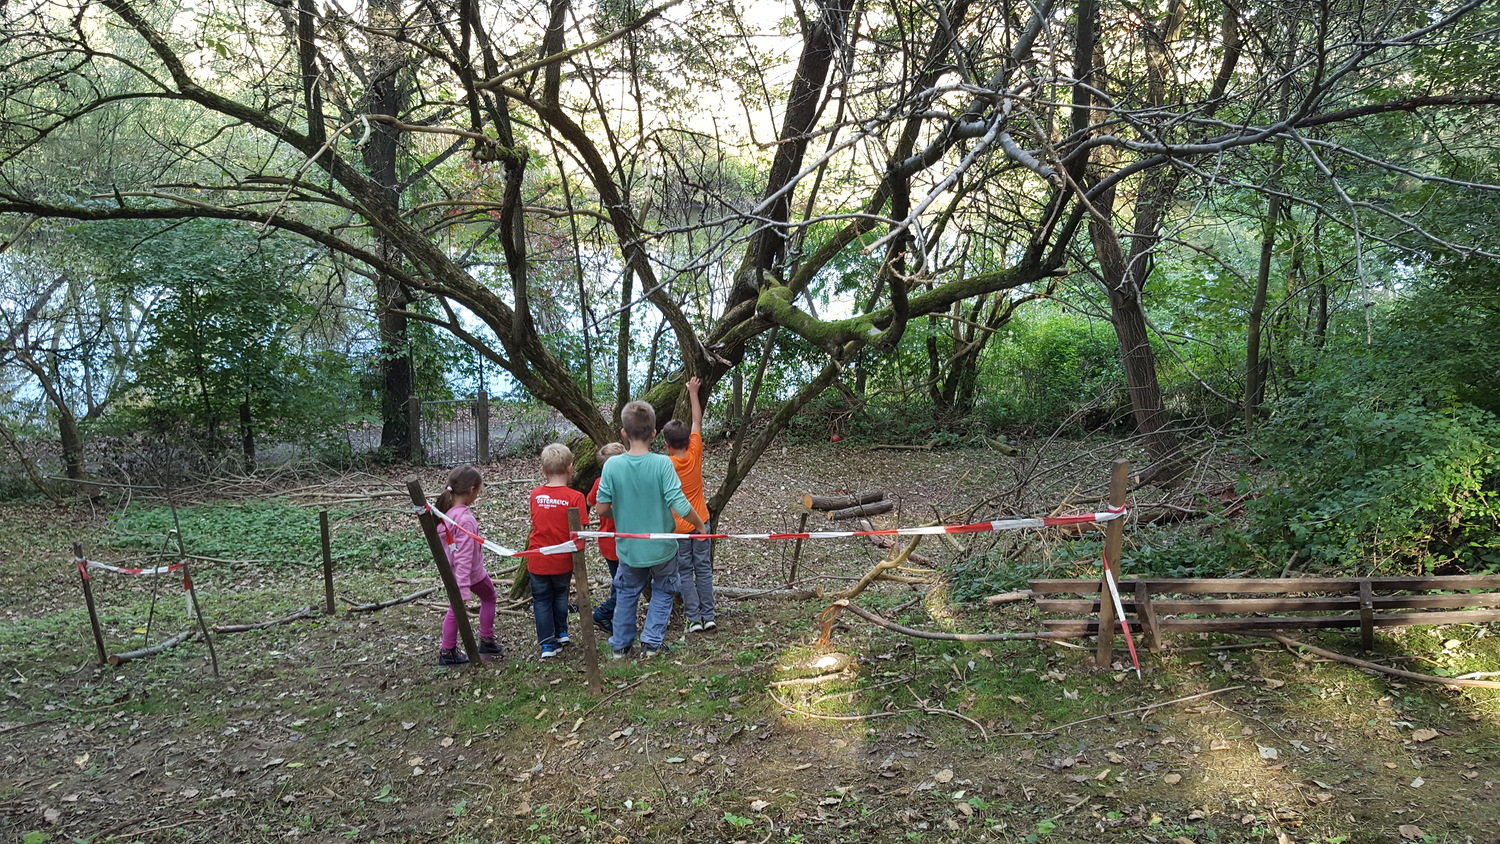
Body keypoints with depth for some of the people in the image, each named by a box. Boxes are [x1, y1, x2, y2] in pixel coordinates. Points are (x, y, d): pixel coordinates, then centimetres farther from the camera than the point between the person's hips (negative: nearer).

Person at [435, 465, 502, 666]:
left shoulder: (445, 512, -5)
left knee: (455, 609, 19)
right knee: (489, 597, 19)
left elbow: (443, 544, 7)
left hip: (452, 572, 7)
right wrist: (463, 590, -31)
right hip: (471, 572, -7)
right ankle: (486, 642, 29)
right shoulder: (465, 519, -31)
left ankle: (447, 652, 23)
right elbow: (464, 556, -32)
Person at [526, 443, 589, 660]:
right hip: (562, 561, -1)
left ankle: (548, 644, 13)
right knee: (560, 594, 24)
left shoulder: (535, 495, -3)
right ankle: (561, 633, 33)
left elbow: (536, 524, 9)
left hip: (537, 560, 1)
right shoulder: (575, 497, -15)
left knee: (542, 600, 13)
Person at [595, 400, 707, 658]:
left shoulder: (612, 465, -14)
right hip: (662, 547, -1)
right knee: (662, 591, 23)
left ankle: (621, 645, 31)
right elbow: (679, 505, -24)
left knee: (626, 593, 24)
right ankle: (653, 641, 21)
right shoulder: (662, 463, -20)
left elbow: (602, 509, -10)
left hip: (629, 547, 2)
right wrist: (700, 525, -6)